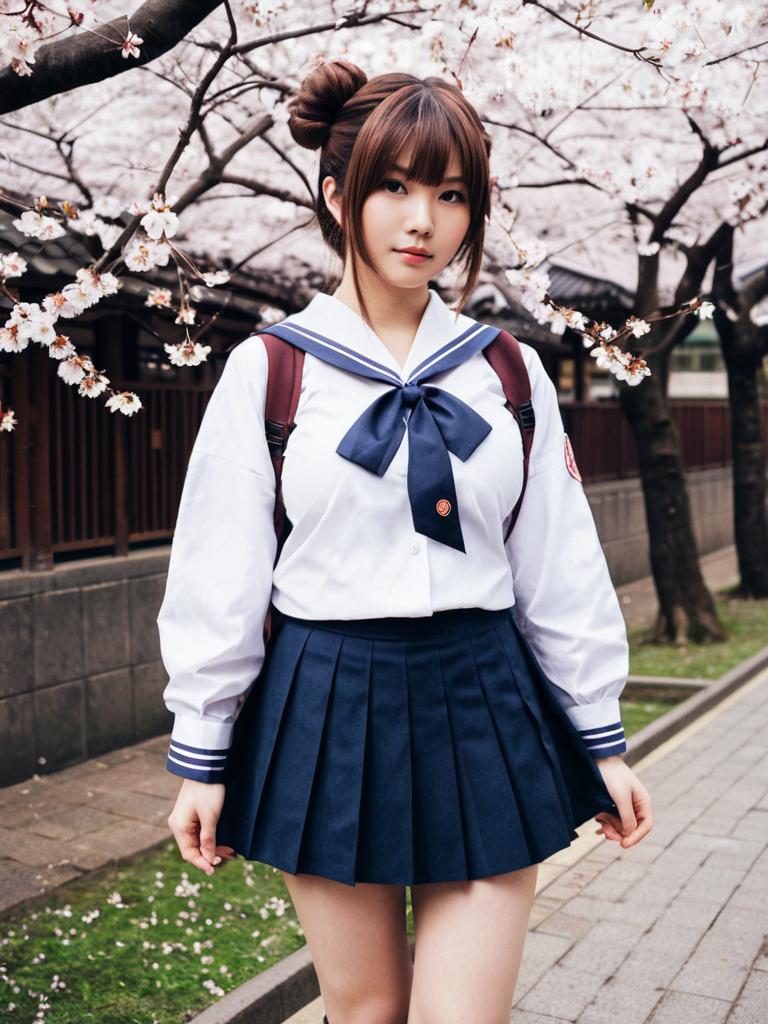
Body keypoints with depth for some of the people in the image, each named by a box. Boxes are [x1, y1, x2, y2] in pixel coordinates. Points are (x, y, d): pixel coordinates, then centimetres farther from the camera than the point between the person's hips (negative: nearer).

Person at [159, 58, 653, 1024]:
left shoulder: (510, 373, 4)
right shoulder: (266, 371, -3)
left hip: (484, 707, 2)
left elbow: (560, 575, 7)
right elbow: (218, 581, -1)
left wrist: (601, 742, 9)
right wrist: (202, 757, 2)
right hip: (327, 711, -1)